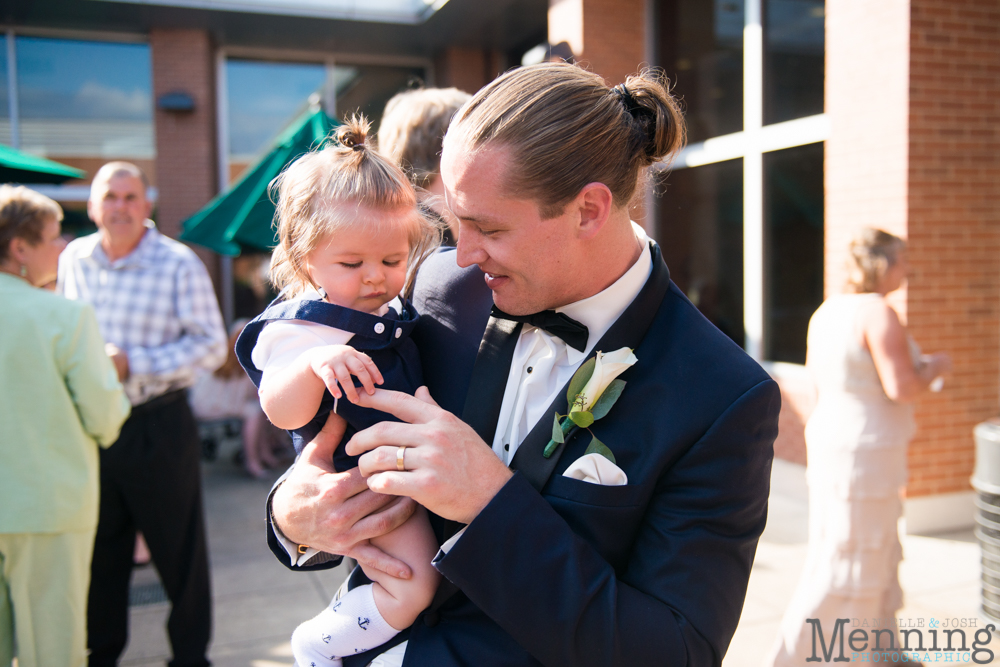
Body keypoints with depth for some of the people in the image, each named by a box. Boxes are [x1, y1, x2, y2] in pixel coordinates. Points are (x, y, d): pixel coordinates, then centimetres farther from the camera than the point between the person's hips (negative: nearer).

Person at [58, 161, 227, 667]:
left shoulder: (178, 264, -8)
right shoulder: (73, 260, 6)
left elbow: (210, 345, -11)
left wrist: (133, 364, -17)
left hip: (158, 428, -4)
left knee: (179, 550, 6)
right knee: (100, 549, 15)